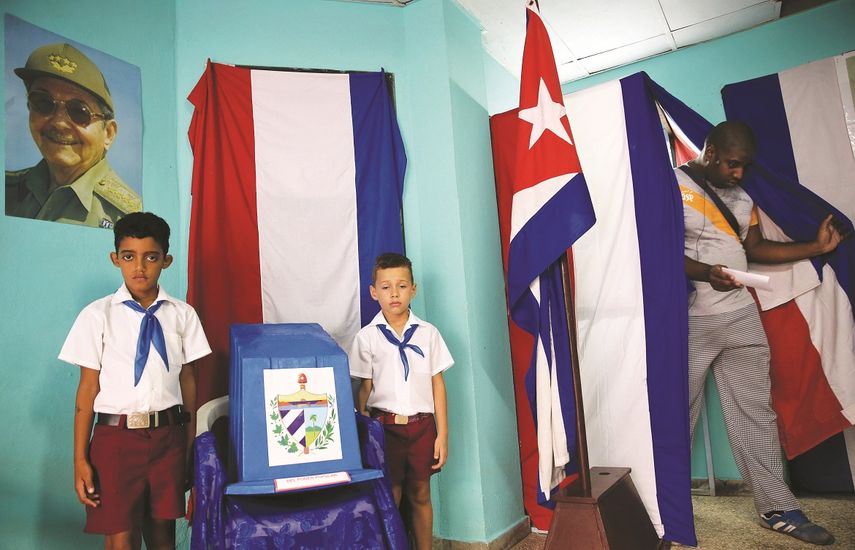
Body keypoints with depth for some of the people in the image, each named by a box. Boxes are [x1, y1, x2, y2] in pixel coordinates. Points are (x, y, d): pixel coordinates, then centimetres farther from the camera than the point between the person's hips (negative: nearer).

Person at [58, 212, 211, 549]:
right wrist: (80, 458, -2)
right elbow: (88, 388, -2)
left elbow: (187, 380, 4)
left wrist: (190, 443, 5)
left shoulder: (182, 314, 1)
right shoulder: (98, 315, -3)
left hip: (168, 436, 2)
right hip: (117, 436, -1)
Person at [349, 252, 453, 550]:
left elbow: (437, 384, 1)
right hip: (385, 425, -1)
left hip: (422, 425, 1)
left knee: (420, 495, 14)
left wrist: (442, 433, 1)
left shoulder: (428, 333, -2)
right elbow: (364, 388, 1)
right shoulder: (366, 337, -4)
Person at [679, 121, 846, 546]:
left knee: (755, 412, 9)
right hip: (690, 321, -6)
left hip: (742, 316, 6)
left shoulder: (742, 198, 16)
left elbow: (754, 248, 19)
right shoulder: (674, 186, -6)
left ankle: (777, 508, 19)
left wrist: (816, 247, 13)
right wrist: (705, 272, -26)